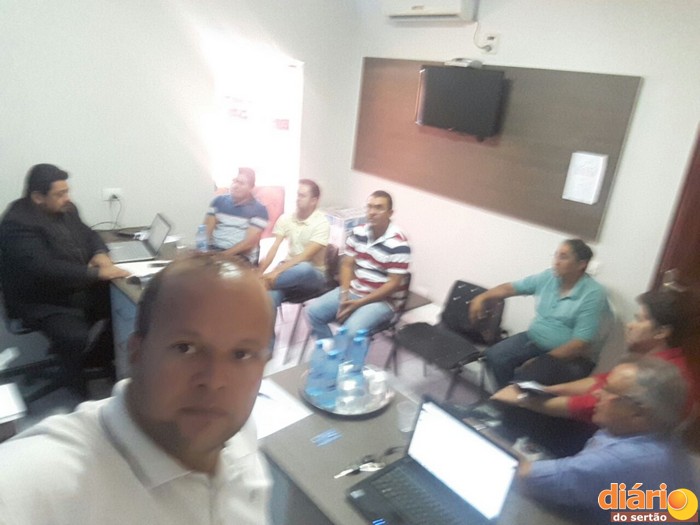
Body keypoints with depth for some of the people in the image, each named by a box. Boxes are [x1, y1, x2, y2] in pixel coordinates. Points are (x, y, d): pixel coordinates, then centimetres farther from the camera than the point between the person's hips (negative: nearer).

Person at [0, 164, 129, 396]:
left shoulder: (65, 209, 3)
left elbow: (88, 234, 17)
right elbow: (46, 269, -32)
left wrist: (100, 253, -7)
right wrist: (97, 273, -33)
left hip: (79, 289, 8)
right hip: (44, 303, -8)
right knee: (78, 339, -29)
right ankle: (84, 394, -5)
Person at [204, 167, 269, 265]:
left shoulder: (259, 209, -1)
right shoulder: (219, 201, 12)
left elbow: (249, 242, -9)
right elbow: (206, 229, 6)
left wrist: (224, 255, -20)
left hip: (241, 256, -3)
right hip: (213, 250, 4)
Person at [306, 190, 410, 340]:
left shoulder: (398, 245, -19)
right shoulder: (358, 232, 0)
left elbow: (393, 284, -18)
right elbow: (347, 264, 6)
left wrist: (358, 303, -20)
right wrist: (344, 294, -11)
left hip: (381, 300, -6)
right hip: (353, 290, 6)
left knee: (352, 330, -30)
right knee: (313, 312, -5)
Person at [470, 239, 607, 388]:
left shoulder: (593, 295, -18)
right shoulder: (548, 277, 0)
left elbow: (580, 344, -21)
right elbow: (510, 288, 8)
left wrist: (542, 360, -22)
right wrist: (482, 297, -6)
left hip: (568, 355, -6)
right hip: (533, 339, 6)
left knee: (527, 375, -29)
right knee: (494, 356, -12)